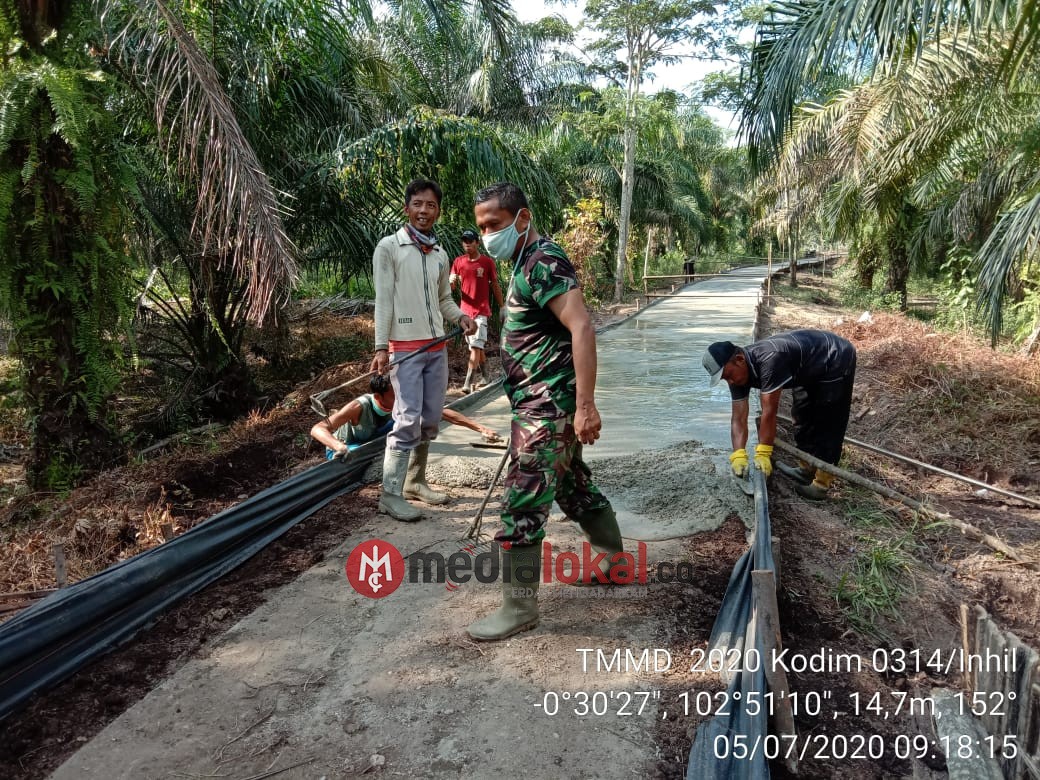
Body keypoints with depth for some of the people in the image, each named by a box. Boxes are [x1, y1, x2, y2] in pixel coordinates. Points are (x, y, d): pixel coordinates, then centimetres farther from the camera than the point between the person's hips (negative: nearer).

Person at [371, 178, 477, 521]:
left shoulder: (440, 254, 12)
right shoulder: (389, 247, -6)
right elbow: (383, 299, -11)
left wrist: (460, 316, -3)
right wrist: (381, 347, -17)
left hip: (437, 348, 7)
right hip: (405, 348, -6)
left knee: (430, 420, 9)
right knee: (408, 420, -11)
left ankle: (415, 481, 23)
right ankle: (391, 494, -3)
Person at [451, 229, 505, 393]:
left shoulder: (487, 262, -2)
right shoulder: (458, 261, 7)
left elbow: (495, 286, 4)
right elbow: (452, 286, 6)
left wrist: (502, 307, 5)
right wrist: (452, 281, -18)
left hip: (481, 311, -4)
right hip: (465, 310, 4)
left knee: (475, 346, -12)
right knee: (477, 346, 15)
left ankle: (468, 383, -15)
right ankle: (485, 376, 30)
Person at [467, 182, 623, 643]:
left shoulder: (543, 262, -15)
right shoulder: (526, 263, 15)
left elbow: (582, 328, -25)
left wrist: (585, 405, -29)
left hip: (547, 407, -10)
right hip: (543, 405, 10)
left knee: (522, 506, -5)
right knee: (574, 487, 21)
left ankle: (519, 608, 7)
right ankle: (615, 562, 38)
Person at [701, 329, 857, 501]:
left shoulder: (769, 359, -40)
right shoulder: (738, 371, -13)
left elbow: (769, 412, -37)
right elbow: (738, 418, -16)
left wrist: (763, 454, -33)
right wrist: (738, 455, -28)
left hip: (836, 359, -9)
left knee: (828, 424, -6)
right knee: (802, 416, 16)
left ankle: (821, 485, -1)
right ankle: (805, 470, 29)